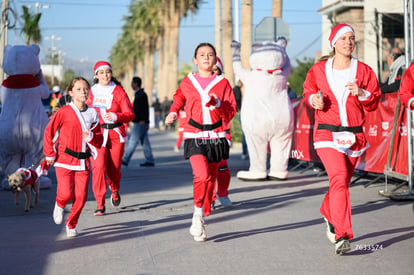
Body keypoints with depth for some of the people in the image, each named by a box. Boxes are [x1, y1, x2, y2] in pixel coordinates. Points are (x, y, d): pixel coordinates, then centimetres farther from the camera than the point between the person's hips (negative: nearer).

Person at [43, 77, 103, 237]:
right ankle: (60, 205, 26)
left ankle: (71, 224, 18)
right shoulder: (64, 112, -4)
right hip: (64, 159, -3)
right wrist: (50, 154, 0)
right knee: (66, 194, -11)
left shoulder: (92, 114, 8)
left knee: (81, 196, -3)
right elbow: (49, 132, 2)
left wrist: (91, 138, -11)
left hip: (83, 161, 3)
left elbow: (99, 139, 11)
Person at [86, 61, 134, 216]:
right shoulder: (92, 92, 8)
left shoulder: (118, 91, 0)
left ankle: (115, 191, 39)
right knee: (98, 167, -14)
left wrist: (116, 116, -20)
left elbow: (130, 114, -3)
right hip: (97, 134, 1)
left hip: (116, 134, -1)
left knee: (114, 168, 3)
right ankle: (100, 205, -8)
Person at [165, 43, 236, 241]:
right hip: (194, 137, -2)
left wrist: (218, 104, -15)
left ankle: (202, 219, 22)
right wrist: (173, 113, 7)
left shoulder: (223, 83, 5)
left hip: (216, 136, 2)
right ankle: (198, 212, -3)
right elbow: (178, 99, 26)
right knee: (202, 175, -23)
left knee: (210, 180, 8)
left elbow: (231, 112, 3)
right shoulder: (187, 83, 7)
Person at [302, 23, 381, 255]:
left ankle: (330, 216, 44)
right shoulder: (319, 70, 4)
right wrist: (313, 99, -4)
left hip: (354, 136, 3)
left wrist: (362, 94, -14)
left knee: (343, 181, 12)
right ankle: (342, 236, -25)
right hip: (327, 134, -2)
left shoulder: (364, 71, 5)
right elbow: (309, 90, 18)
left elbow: (374, 102, 6)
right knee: (339, 178, -20)